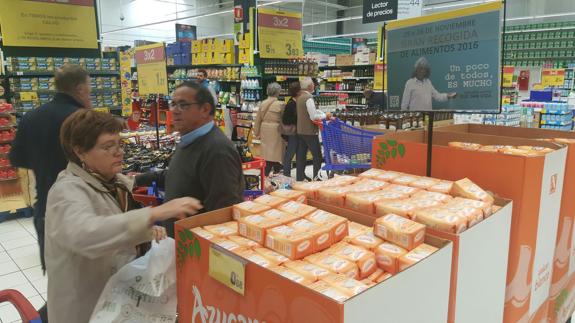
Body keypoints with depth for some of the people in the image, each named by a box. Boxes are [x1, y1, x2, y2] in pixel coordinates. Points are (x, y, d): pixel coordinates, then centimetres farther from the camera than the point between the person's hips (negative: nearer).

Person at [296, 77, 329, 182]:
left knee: (301, 155, 11)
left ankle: (300, 177, 17)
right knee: (317, 155, 1)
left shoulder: (299, 97, 10)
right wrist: (325, 116, -5)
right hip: (309, 131, -9)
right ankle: (316, 177, 2)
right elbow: (314, 117, -20)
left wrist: (324, 114, 4)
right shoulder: (309, 98, -18)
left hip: (300, 130, 9)